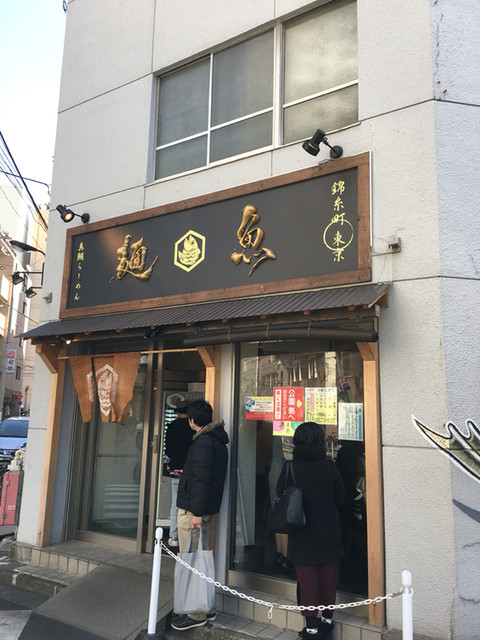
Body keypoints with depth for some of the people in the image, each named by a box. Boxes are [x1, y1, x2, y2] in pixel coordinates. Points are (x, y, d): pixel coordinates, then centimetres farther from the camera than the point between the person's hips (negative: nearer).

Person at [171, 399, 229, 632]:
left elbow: (201, 479, -24)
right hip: (207, 508, 10)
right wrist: (185, 472, 36)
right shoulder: (218, 440, 12)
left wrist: (196, 512, -23)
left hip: (193, 509, -10)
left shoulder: (203, 442, -18)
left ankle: (197, 614, 10)